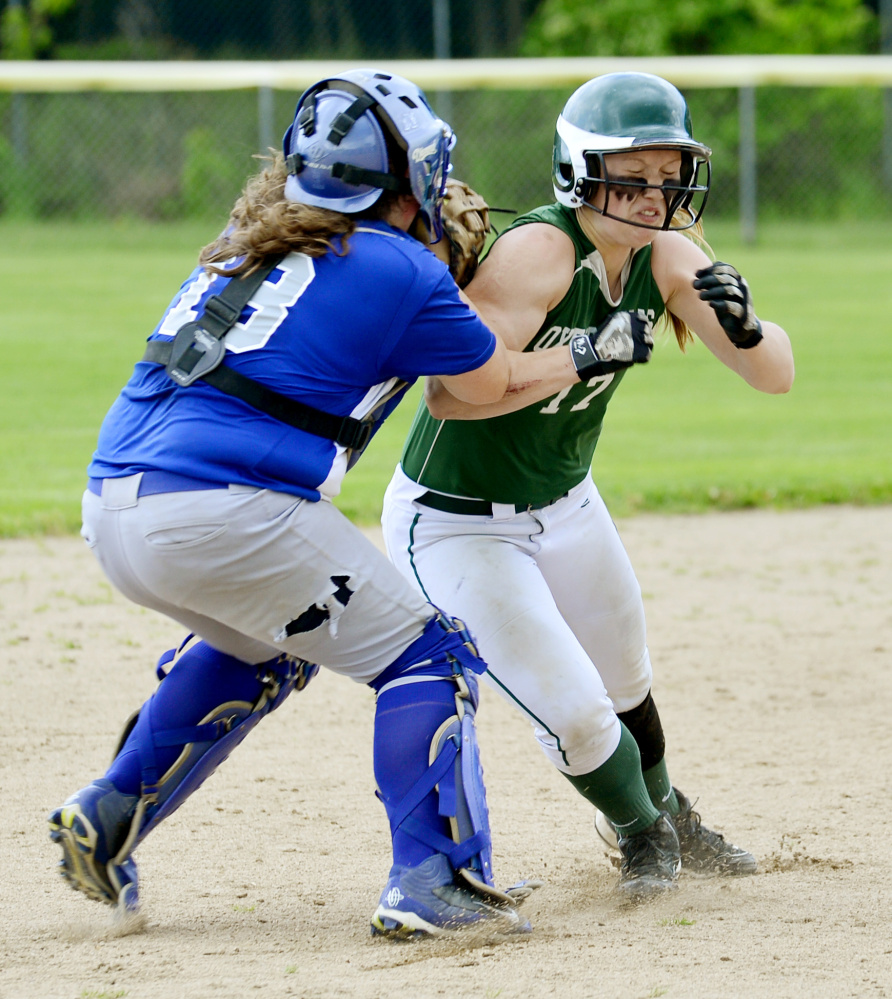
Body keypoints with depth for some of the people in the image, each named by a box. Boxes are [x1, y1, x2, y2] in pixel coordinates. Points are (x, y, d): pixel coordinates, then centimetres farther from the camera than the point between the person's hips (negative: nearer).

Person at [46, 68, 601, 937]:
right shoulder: (400, 272, 0)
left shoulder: (249, 240, 20)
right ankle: (431, 880, -8)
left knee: (258, 651, 33)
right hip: (225, 514, -8)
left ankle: (107, 820, 24)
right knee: (427, 660, 4)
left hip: (110, 507, 8)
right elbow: (491, 384, 13)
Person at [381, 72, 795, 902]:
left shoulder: (665, 257, -10)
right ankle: (641, 830, 24)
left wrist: (746, 328, -32)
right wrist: (579, 360, -42)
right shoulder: (537, 252, -30)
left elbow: (774, 376, -11)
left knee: (624, 684, 24)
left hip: (566, 506, 7)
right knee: (573, 715, -7)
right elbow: (450, 396, -38)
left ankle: (663, 814, 52)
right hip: (455, 527, -7)